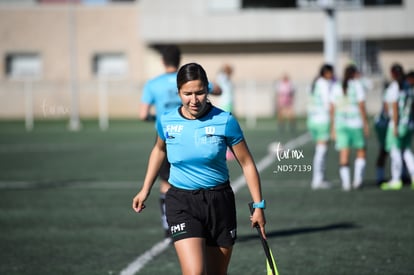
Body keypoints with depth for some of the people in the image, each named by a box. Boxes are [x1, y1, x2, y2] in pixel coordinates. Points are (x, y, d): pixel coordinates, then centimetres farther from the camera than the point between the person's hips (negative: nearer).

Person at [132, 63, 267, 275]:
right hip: (181, 203, 0)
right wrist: (145, 189, 19)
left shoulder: (225, 121, -10)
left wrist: (258, 205, -2)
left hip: (219, 201, 0)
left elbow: (246, 163, -1)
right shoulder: (167, 122, -4)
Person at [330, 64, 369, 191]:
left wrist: (333, 128, 10)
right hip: (356, 123, -3)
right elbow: (361, 106, -11)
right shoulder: (357, 86, -4)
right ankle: (357, 179, 2)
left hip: (341, 123, 3)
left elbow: (332, 109, 6)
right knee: (361, 152, 13)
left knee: (344, 155, 3)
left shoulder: (336, 88, 7)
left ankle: (346, 183, -3)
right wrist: (366, 124, -6)